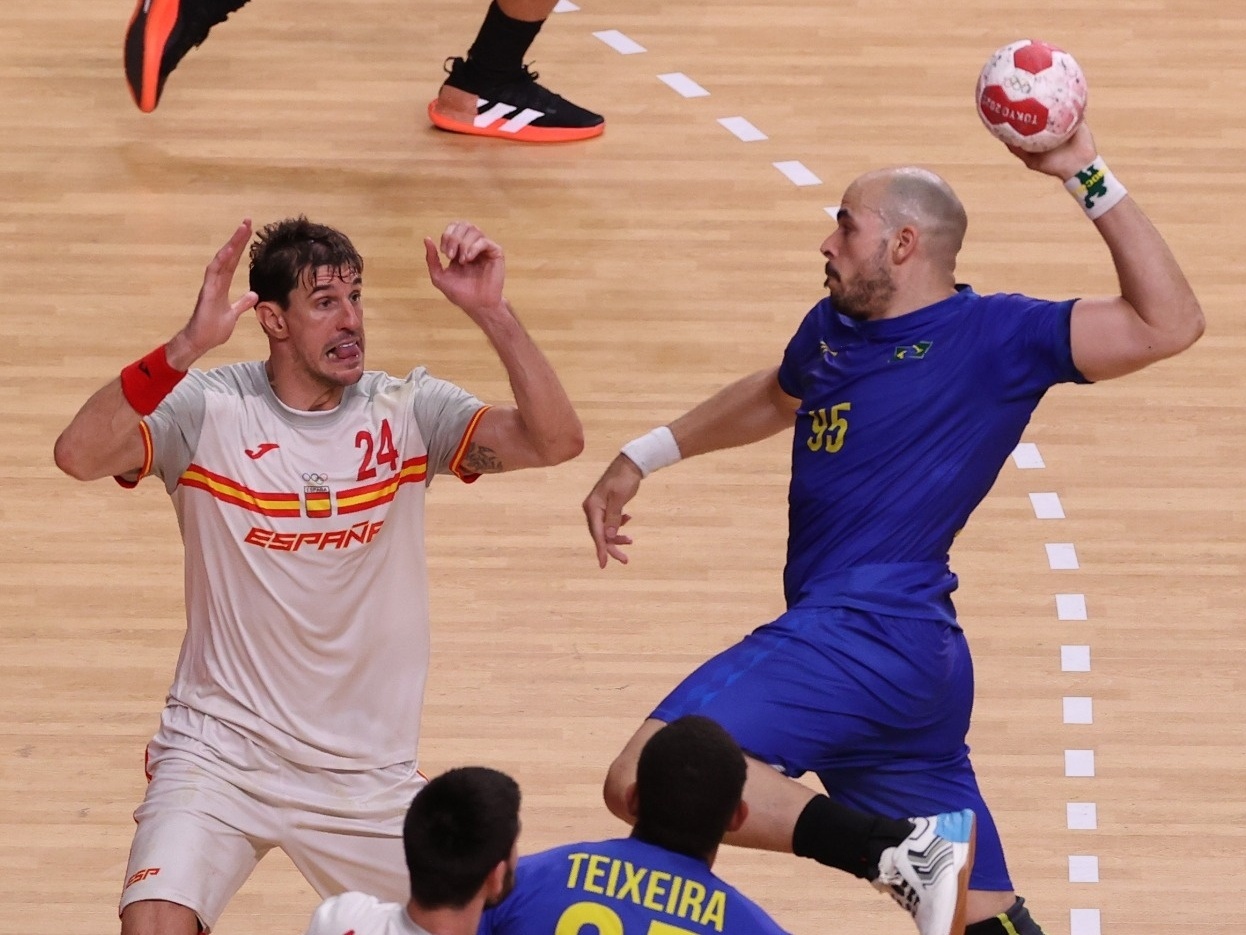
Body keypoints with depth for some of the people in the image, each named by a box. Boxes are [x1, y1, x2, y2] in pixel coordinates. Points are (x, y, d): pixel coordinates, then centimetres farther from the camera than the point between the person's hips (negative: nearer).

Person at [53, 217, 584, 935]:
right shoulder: (209, 410, -10)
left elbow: (557, 440, -15)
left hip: (368, 771, 3)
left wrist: (492, 312, -27)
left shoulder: (407, 413, -3)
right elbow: (80, 455, -26)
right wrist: (189, 344, -36)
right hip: (220, 754, -3)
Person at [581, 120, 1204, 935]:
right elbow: (774, 399, 38)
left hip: (865, 635, -9)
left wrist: (1090, 178, -18)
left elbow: (1169, 324, -16)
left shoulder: (995, 338, -7)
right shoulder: (833, 329, 15)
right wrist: (643, 458, 39)